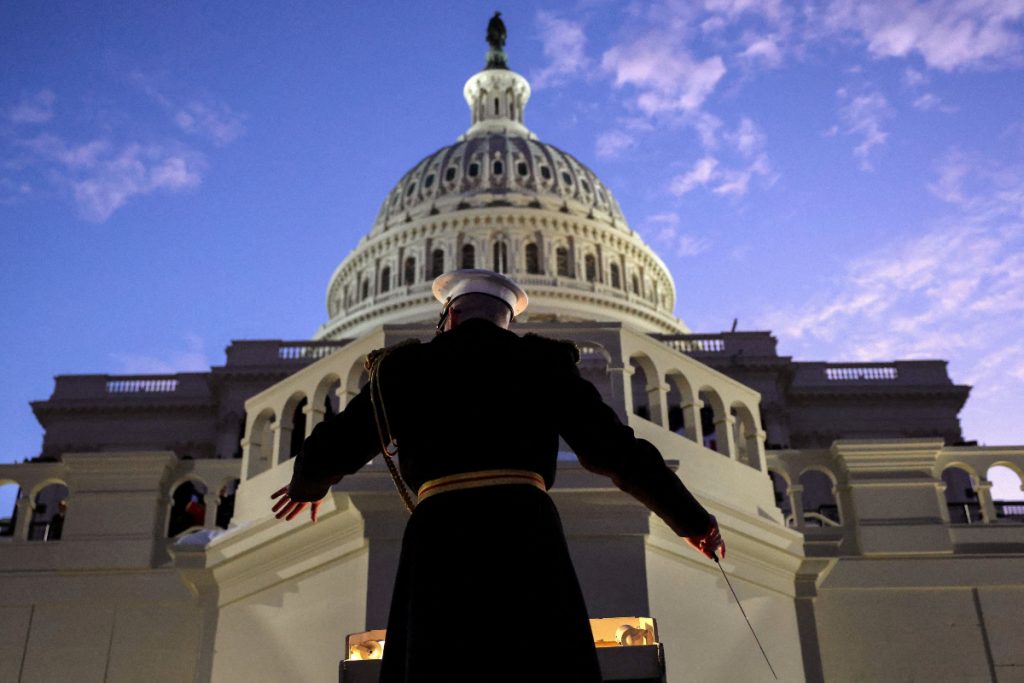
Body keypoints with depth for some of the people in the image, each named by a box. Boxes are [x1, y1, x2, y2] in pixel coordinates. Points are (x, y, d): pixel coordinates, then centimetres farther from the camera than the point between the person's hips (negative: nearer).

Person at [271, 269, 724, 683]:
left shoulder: (403, 367, 16)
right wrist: (691, 520, 24)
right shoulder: (543, 363, 15)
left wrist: (308, 486, 47)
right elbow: (618, 450, 13)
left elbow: (330, 452, 23)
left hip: (440, 549, 1)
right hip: (527, 542, 0)